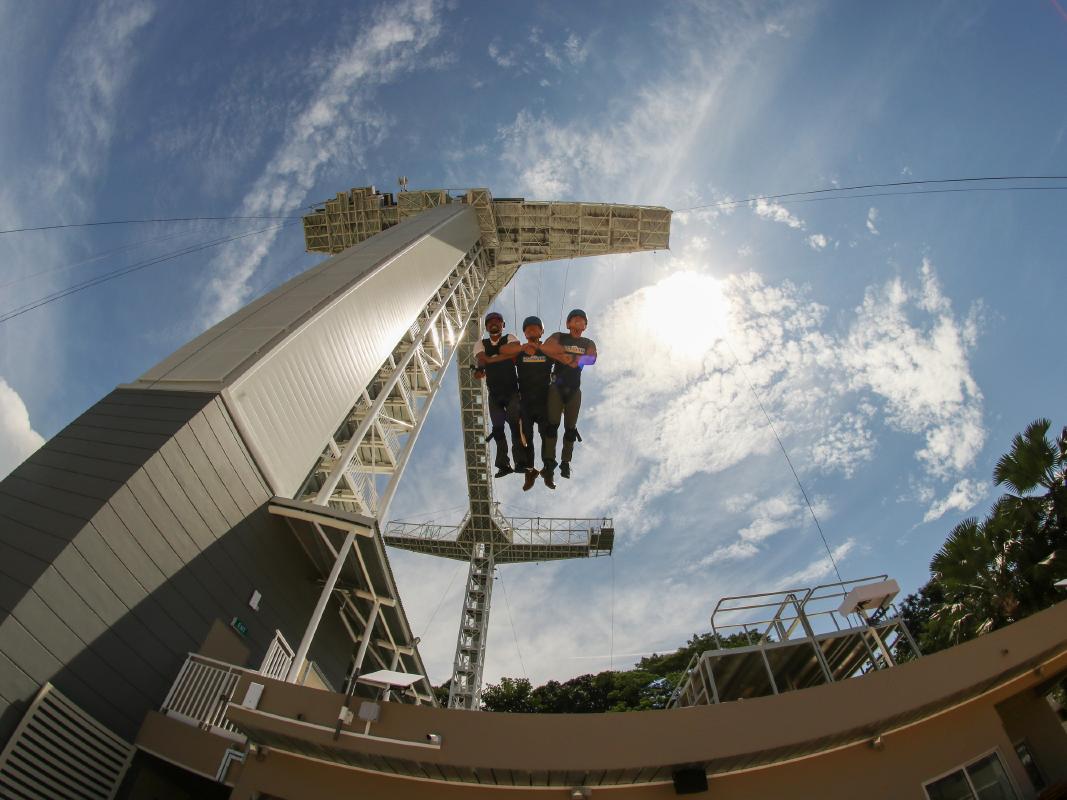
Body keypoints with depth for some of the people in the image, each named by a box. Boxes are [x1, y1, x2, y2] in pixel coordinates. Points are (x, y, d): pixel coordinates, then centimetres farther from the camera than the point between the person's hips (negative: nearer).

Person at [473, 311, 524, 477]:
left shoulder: (509, 339, 5)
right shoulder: (481, 344, 8)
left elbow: (515, 349, -18)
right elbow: (482, 360, -11)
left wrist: (491, 358, -12)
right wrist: (506, 355, -12)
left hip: (511, 391, -3)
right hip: (494, 393, 3)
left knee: (515, 424, -11)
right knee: (497, 428, 5)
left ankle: (520, 462, -6)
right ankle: (503, 465, 11)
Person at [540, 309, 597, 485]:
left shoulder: (589, 343, 12)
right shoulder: (559, 337, 6)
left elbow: (592, 358, -9)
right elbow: (546, 347, -16)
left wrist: (562, 355, -17)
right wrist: (574, 357, -16)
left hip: (574, 389, 3)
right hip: (557, 387, -2)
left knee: (570, 428, 4)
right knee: (553, 424, -10)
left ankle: (565, 463, 11)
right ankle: (549, 462, -8)